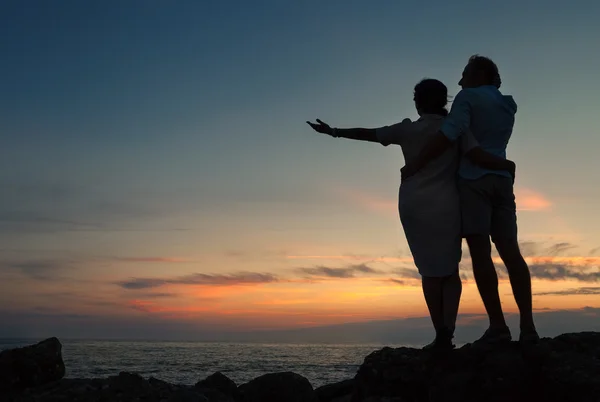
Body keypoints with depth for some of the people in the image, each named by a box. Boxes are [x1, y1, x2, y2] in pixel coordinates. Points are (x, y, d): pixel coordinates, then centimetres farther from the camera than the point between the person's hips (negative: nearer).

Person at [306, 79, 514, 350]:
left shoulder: (407, 130, 4)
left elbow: (367, 133, 10)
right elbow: (482, 158, -11)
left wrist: (333, 131, 21)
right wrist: (507, 164, 8)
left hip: (414, 206, 1)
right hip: (445, 206, -1)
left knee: (430, 270, 7)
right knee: (450, 269, 10)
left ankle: (441, 334, 2)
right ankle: (447, 331, -6)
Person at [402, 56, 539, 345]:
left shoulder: (469, 97, -1)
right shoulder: (507, 106, 22)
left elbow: (449, 135, -15)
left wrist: (416, 164, -12)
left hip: (474, 180, -7)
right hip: (501, 179, 7)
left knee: (480, 251, -10)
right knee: (510, 251, 0)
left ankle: (497, 325, -14)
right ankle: (527, 326, -6)